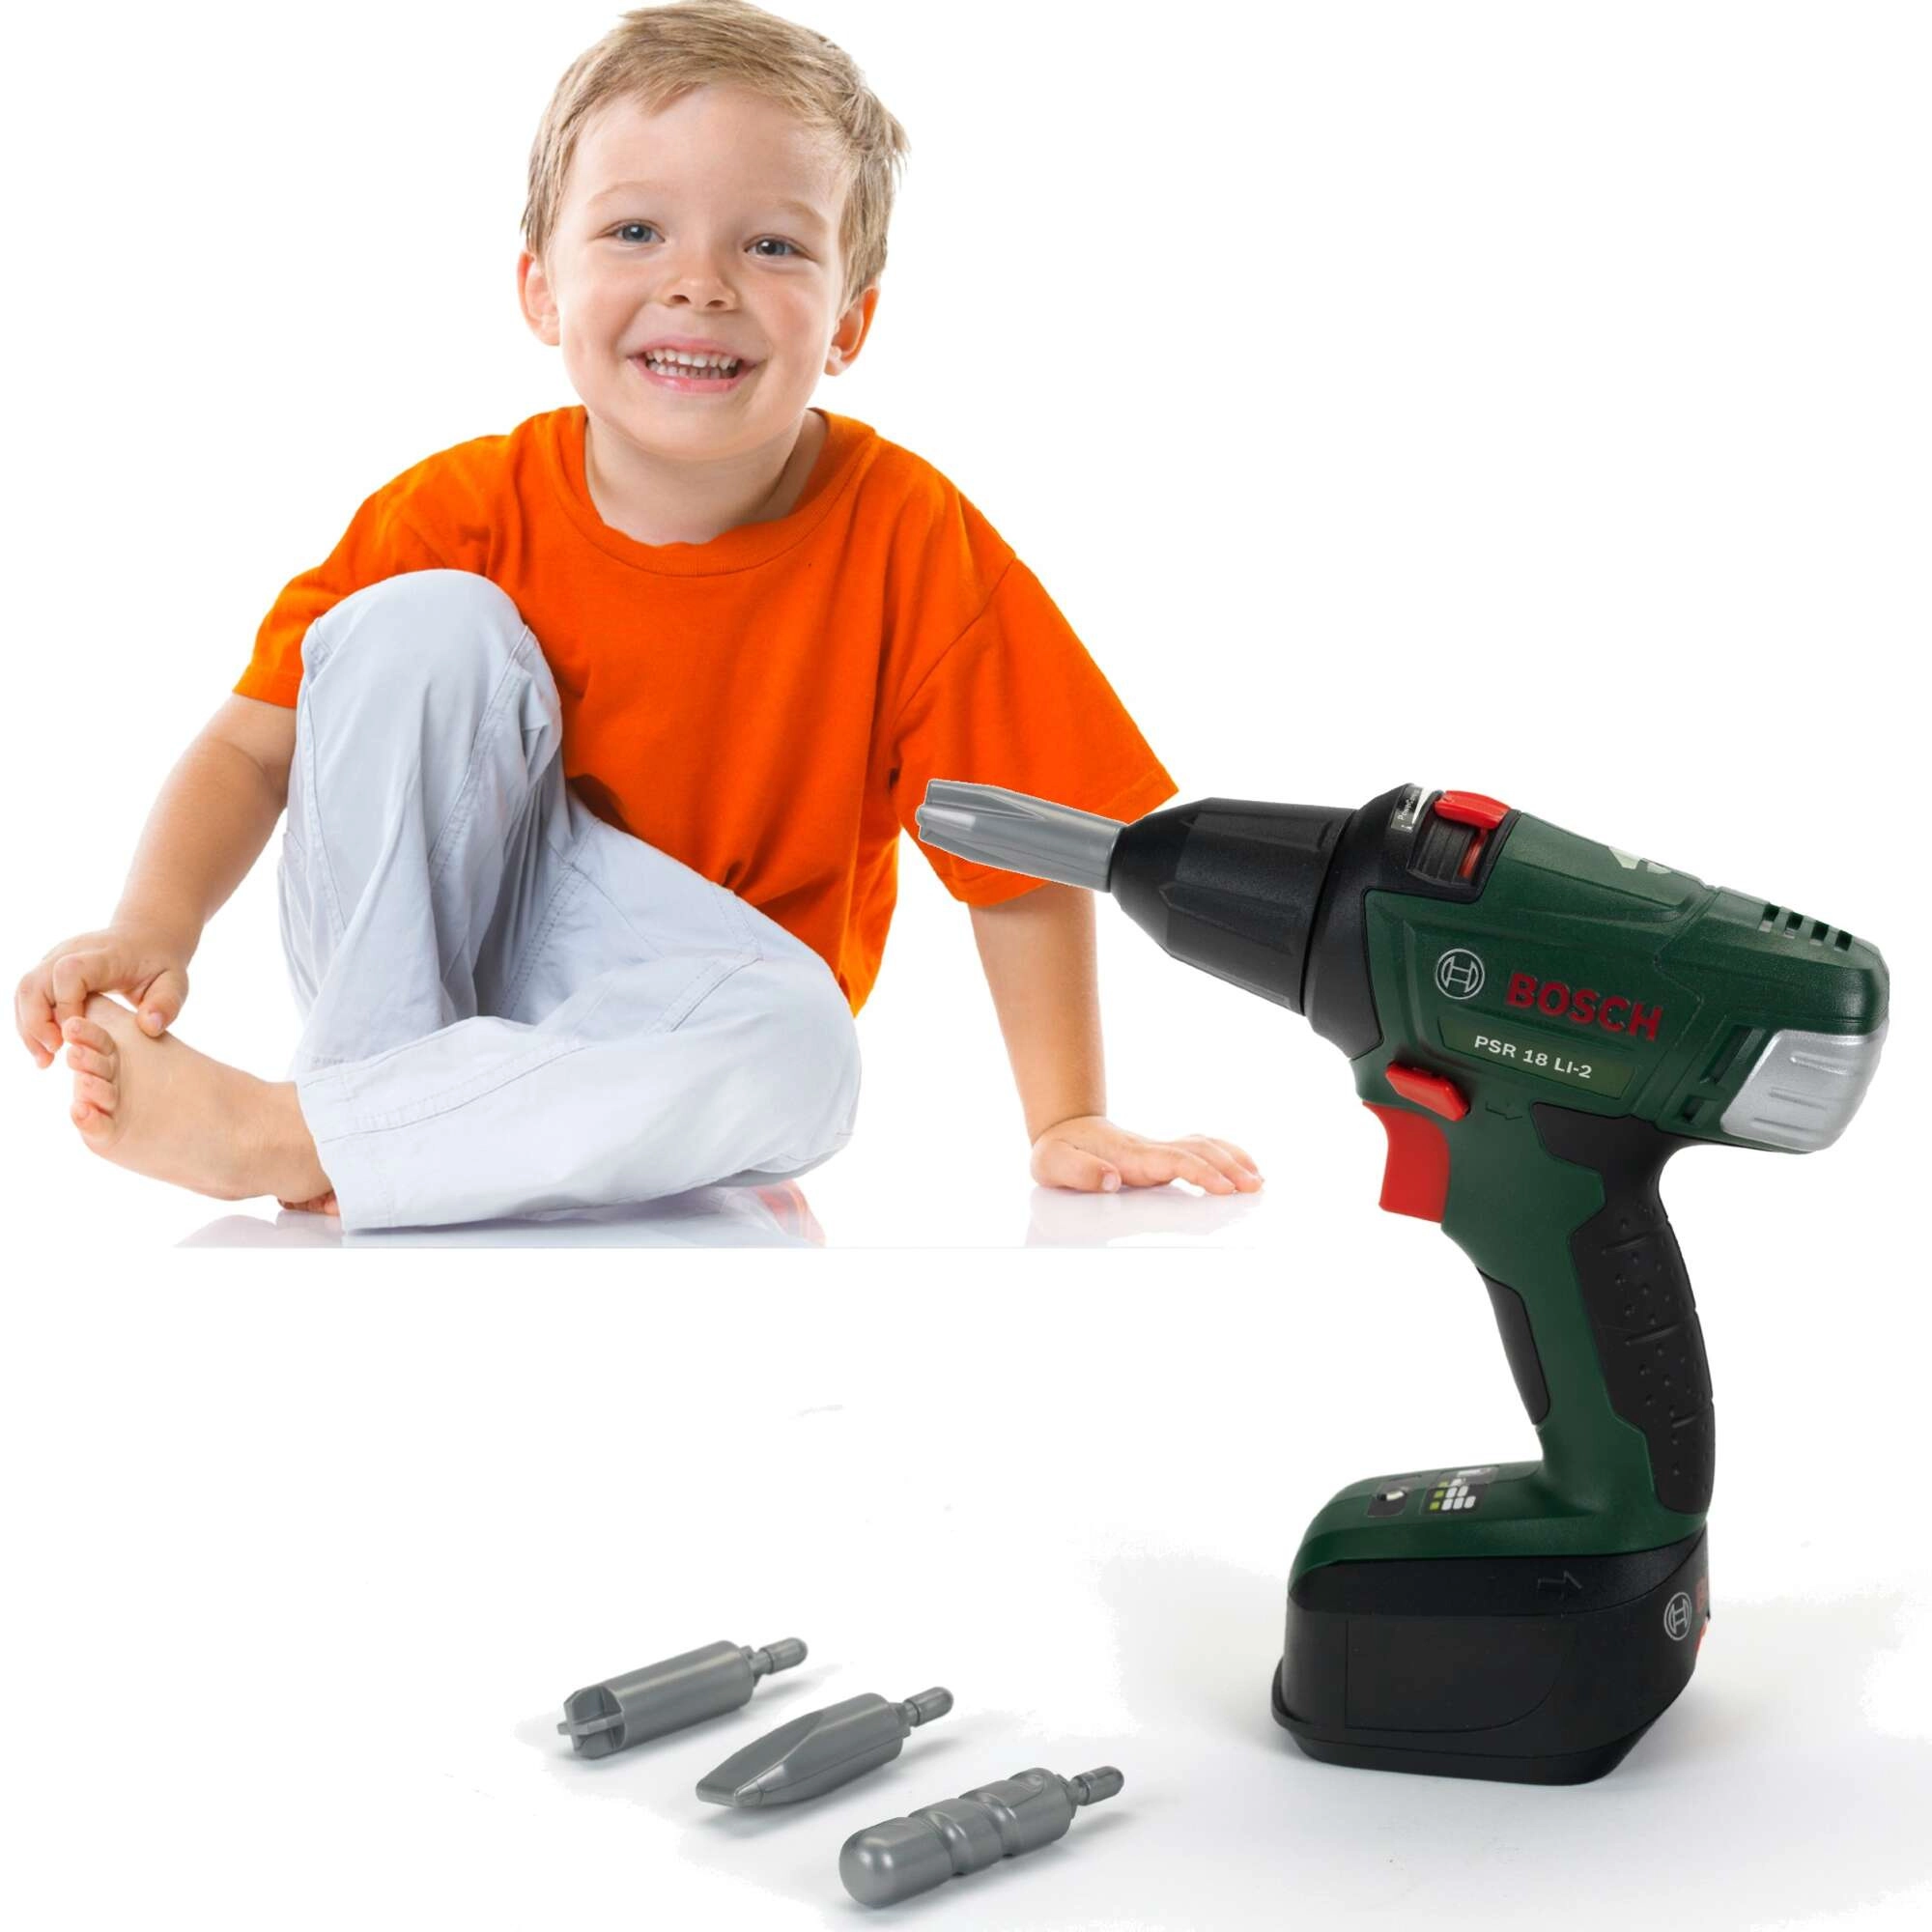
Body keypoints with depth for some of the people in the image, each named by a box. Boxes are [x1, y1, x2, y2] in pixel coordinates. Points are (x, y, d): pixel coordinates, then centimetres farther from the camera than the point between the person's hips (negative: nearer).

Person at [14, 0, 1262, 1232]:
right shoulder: (466, 511, -13)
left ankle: (276, 1136, -28)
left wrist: (1070, 1124, -14)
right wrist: (155, 924, -29)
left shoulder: (903, 534, -18)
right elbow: (258, 743, -11)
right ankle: (373, 1068, -17)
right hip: (397, 943, 1)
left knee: (795, 1048, -35)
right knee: (422, 625, -21)